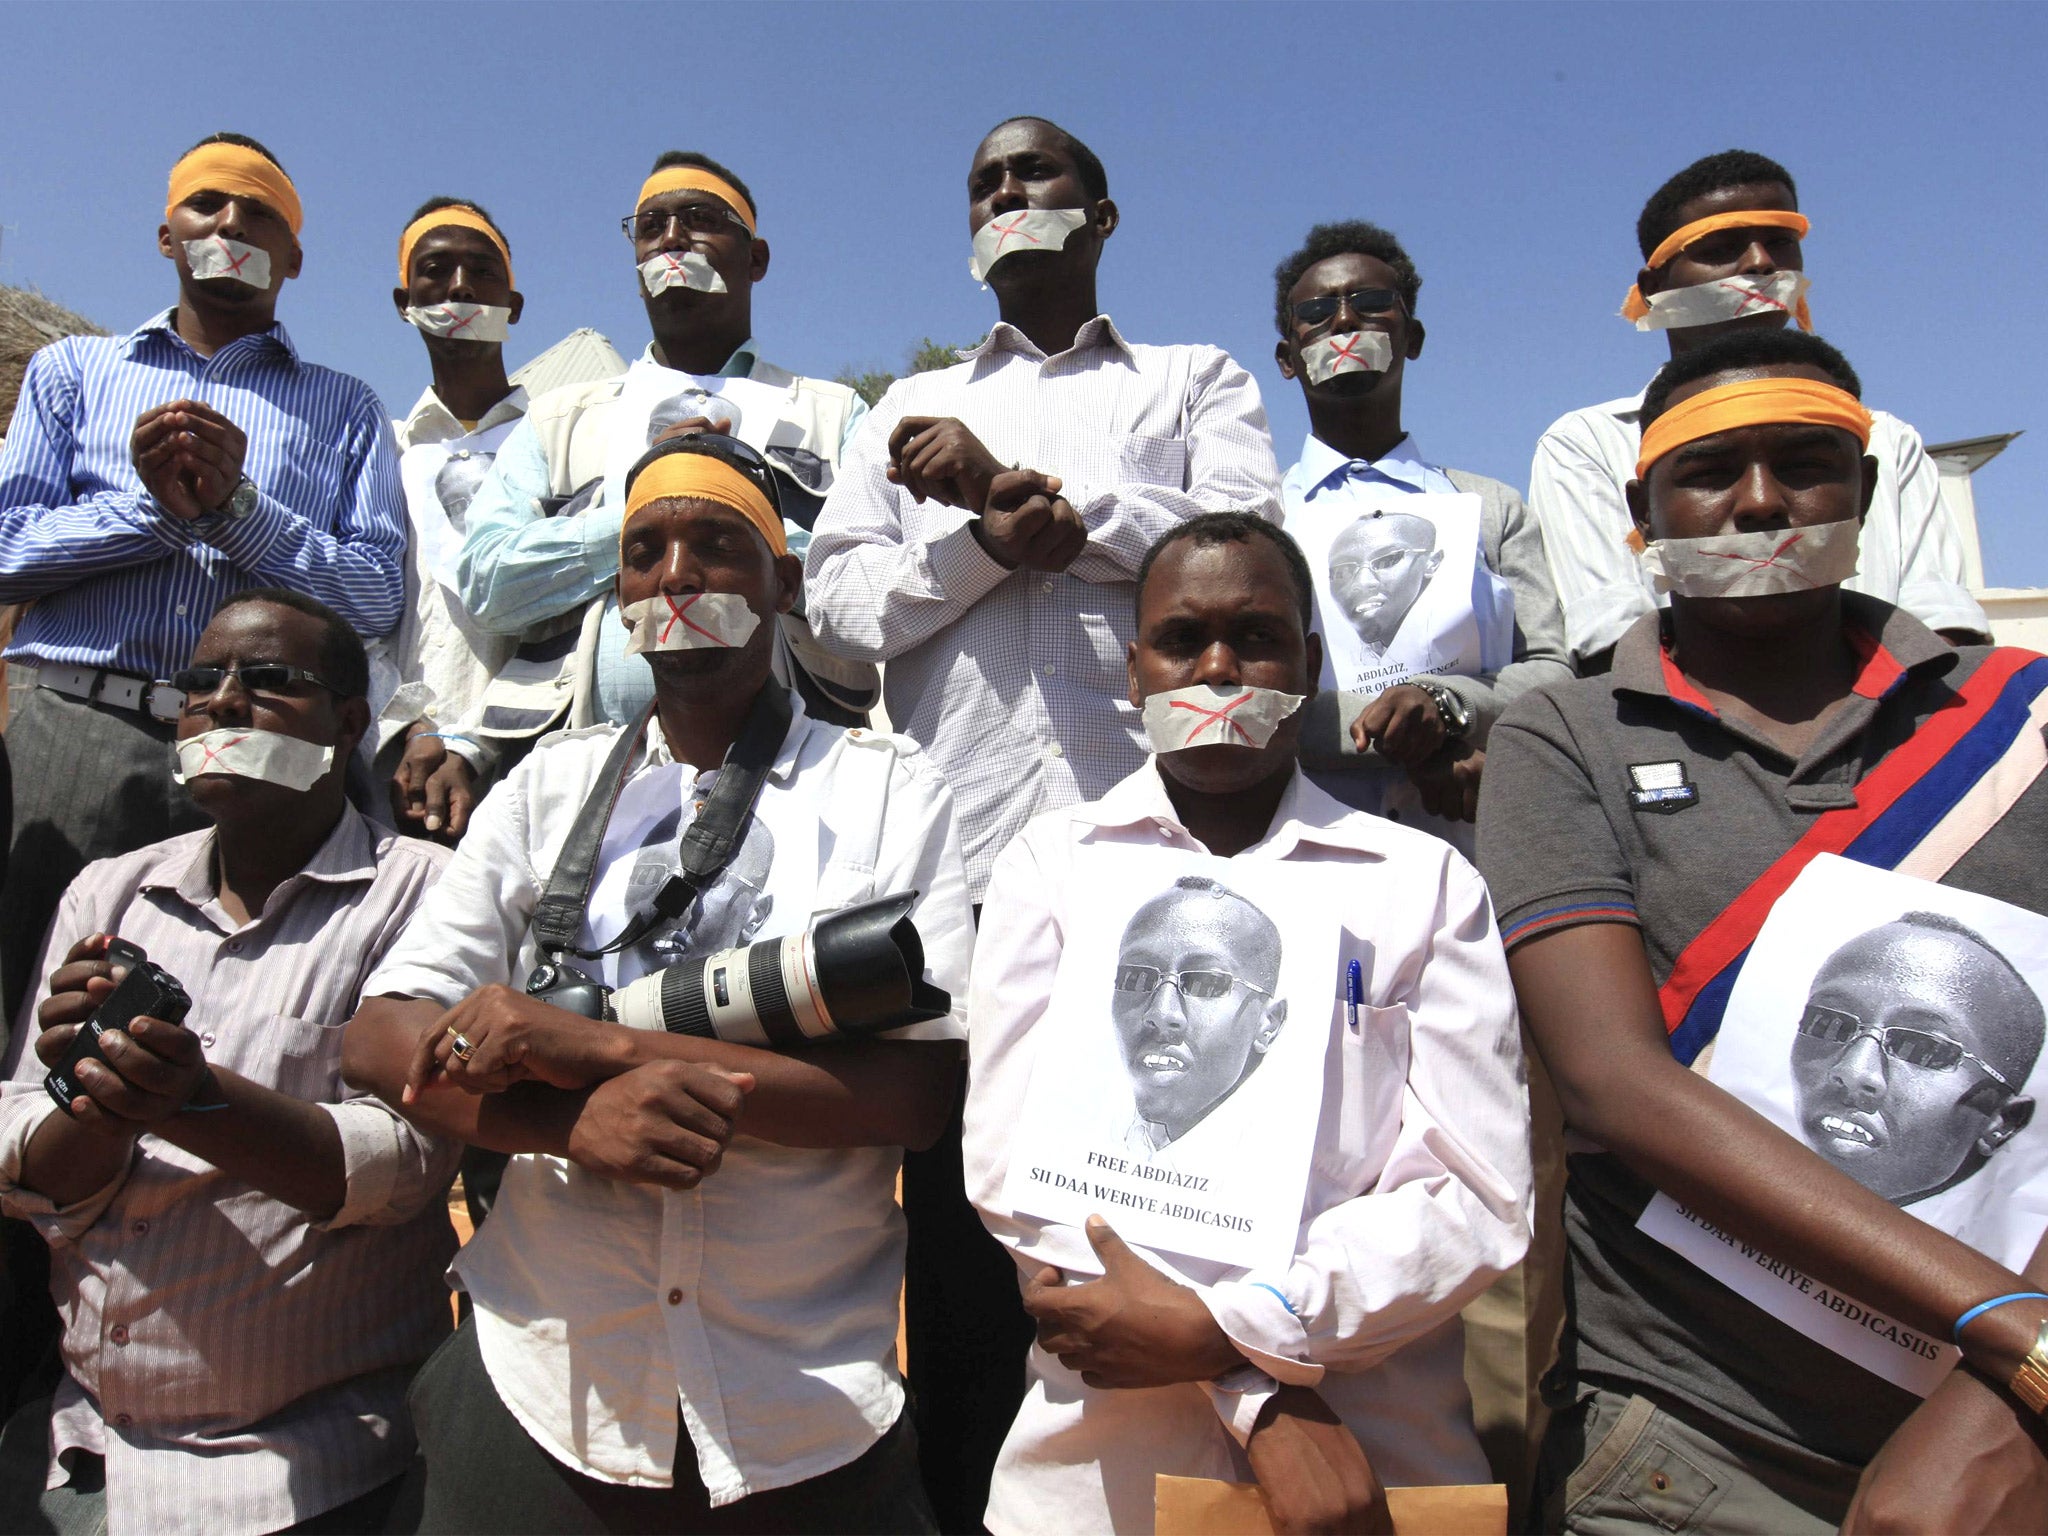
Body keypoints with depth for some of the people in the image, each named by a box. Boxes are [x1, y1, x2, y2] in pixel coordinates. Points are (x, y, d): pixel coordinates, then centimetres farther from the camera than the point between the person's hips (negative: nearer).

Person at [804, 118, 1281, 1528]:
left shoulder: (1197, 381, 21)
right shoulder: (913, 408, 25)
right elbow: (840, 603, 11)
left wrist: (1032, 491, -3)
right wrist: (983, 536, -6)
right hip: (960, 858, 2)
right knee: (961, 1228, 5)